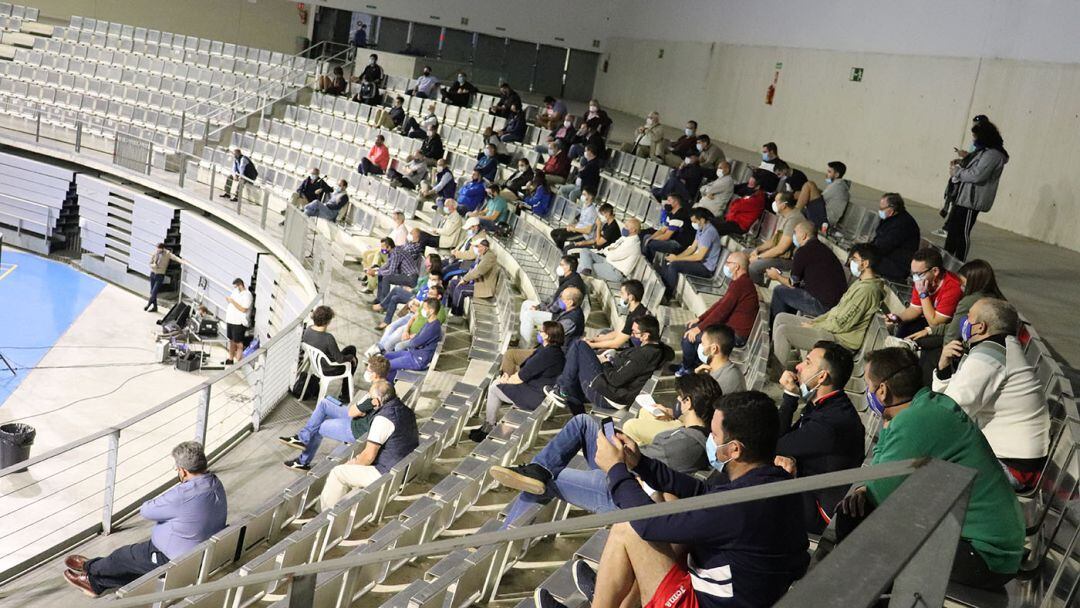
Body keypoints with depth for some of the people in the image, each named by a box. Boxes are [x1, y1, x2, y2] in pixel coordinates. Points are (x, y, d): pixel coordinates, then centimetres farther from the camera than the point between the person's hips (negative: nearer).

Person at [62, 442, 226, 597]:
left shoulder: (184, 495, -34)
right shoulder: (215, 483, -6)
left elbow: (146, 511, -17)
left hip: (176, 561, -7)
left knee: (124, 555, 17)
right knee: (136, 554, 23)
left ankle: (90, 569, 44)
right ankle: (97, 583, 41)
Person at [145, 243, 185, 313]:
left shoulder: (167, 254, -11)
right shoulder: (154, 253, -3)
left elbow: (175, 257, -24)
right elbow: (150, 264, 3)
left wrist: (182, 261, -42)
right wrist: (154, 265, -19)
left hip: (160, 276, -4)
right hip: (153, 274, 4)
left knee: (154, 292, -9)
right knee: (152, 292, 10)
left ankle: (148, 305, 11)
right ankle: (154, 307, 24)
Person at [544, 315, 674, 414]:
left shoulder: (643, 355, -30)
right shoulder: (660, 348, -2)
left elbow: (616, 380, -26)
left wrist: (605, 363, -7)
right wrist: (614, 358, 0)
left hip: (607, 397, -10)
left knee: (579, 346, -5)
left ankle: (563, 391, 5)